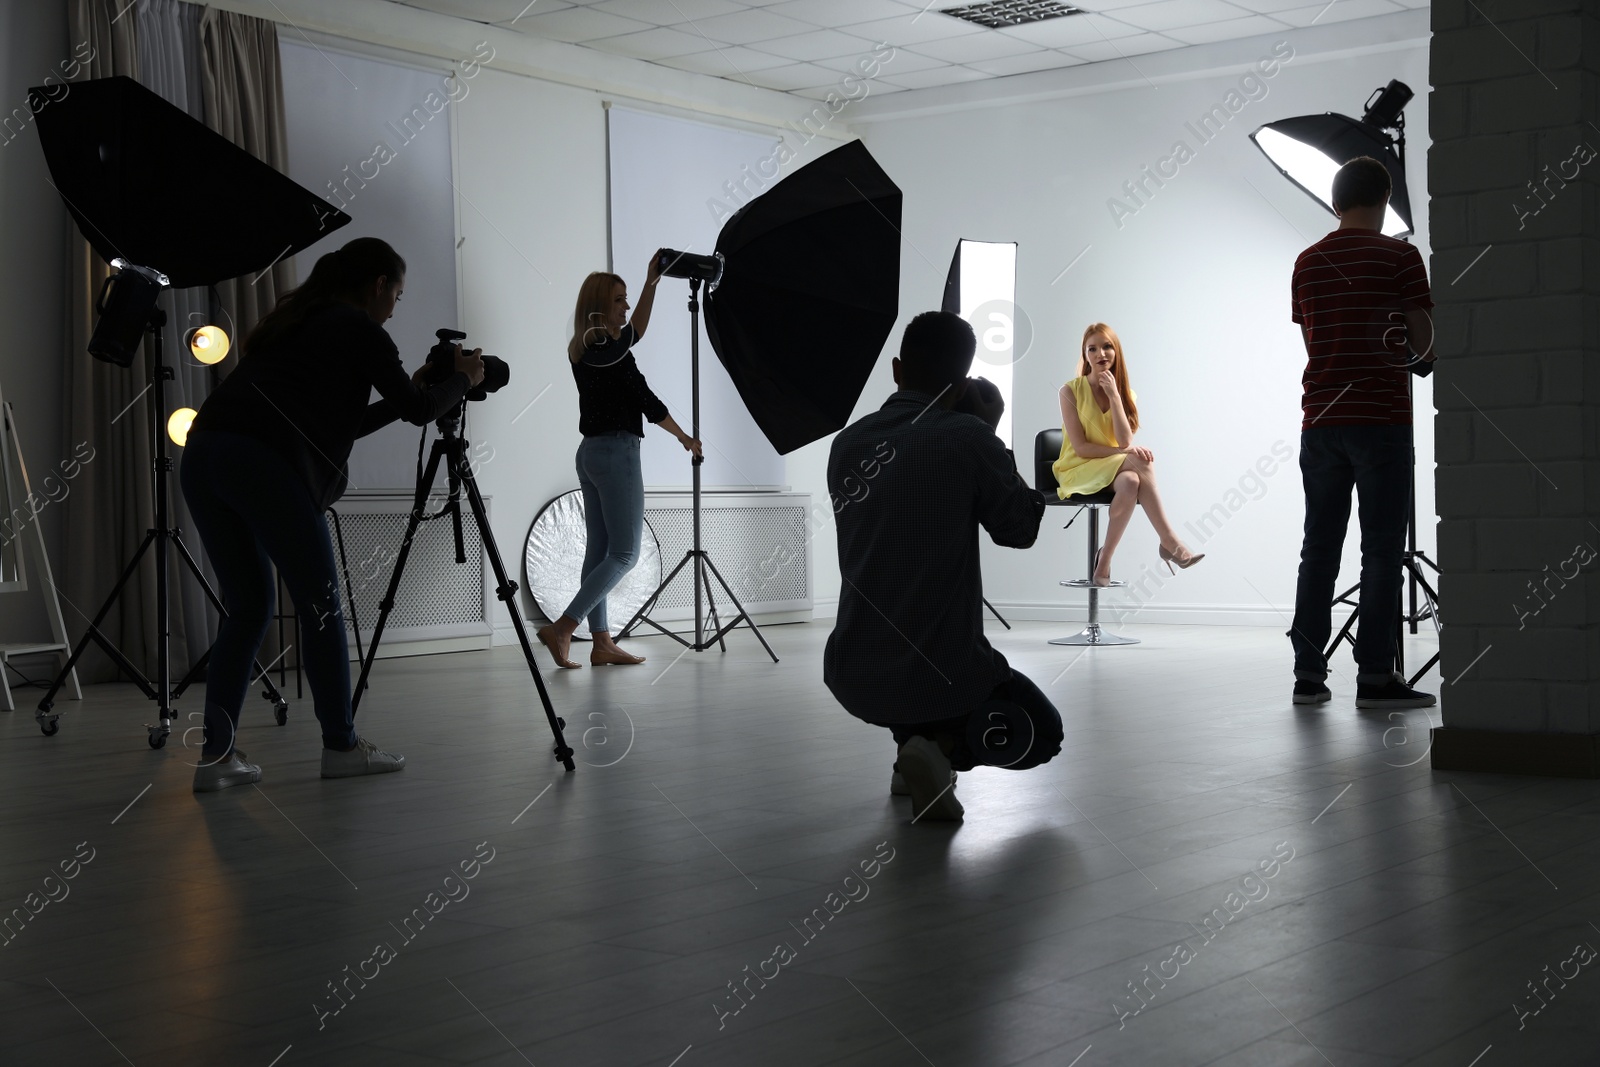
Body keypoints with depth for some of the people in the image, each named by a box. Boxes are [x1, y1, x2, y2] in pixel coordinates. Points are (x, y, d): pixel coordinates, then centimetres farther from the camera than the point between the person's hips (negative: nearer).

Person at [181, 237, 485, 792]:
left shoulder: (300, 322, 31)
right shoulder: (358, 329, 7)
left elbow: (337, 423, 34)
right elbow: (420, 410, 9)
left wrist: (408, 392, 37)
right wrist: (463, 378, 27)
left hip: (201, 454, 8)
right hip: (263, 461, -8)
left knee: (247, 607, 13)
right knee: (320, 605, 3)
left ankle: (216, 756, 8)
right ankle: (341, 746, 10)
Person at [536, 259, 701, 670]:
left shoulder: (585, 349, 11)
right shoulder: (608, 351, -15)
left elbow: (634, 332, 28)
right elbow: (647, 401, -11)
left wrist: (651, 284, 28)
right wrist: (685, 439, 1)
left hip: (591, 452, 9)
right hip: (617, 453, -9)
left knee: (599, 550, 8)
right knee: (624, 553, -6)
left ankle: (602, 643, 10)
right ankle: (562, 628, -13)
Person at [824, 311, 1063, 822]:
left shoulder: (847, 443, 3)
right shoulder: (966, 436, -12)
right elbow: (1021, 528, 0)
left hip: (851, 677, 5)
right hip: (941, 674, -5)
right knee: (1040, 733, 21)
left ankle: (909, 744, 18)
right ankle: (942, 747, -7)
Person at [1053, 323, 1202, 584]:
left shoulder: (1125, 393, 6)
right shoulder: (1070, 391, -7)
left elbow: (1125, 441, -11)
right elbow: (1080, 447, -14)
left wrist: (1114, 395, -16)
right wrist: (1126, 453, -20)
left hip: (1115, 469, 4)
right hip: (1079, 470, -4)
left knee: (1131, 483, -35)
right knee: (1141, 462, -31)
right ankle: (1170, 542, -29)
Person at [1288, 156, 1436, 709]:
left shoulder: (1307, 262, 10)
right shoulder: (1399, 256, -5)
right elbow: (1423, 340, -5)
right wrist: (1422, 354, 17)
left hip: (1320, 419, 5)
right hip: (1381, 419, -5)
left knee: (1319, 548, 8)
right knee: (1381, 549, -2)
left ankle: (1308, 674, 8)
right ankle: (1375, 677, -3)